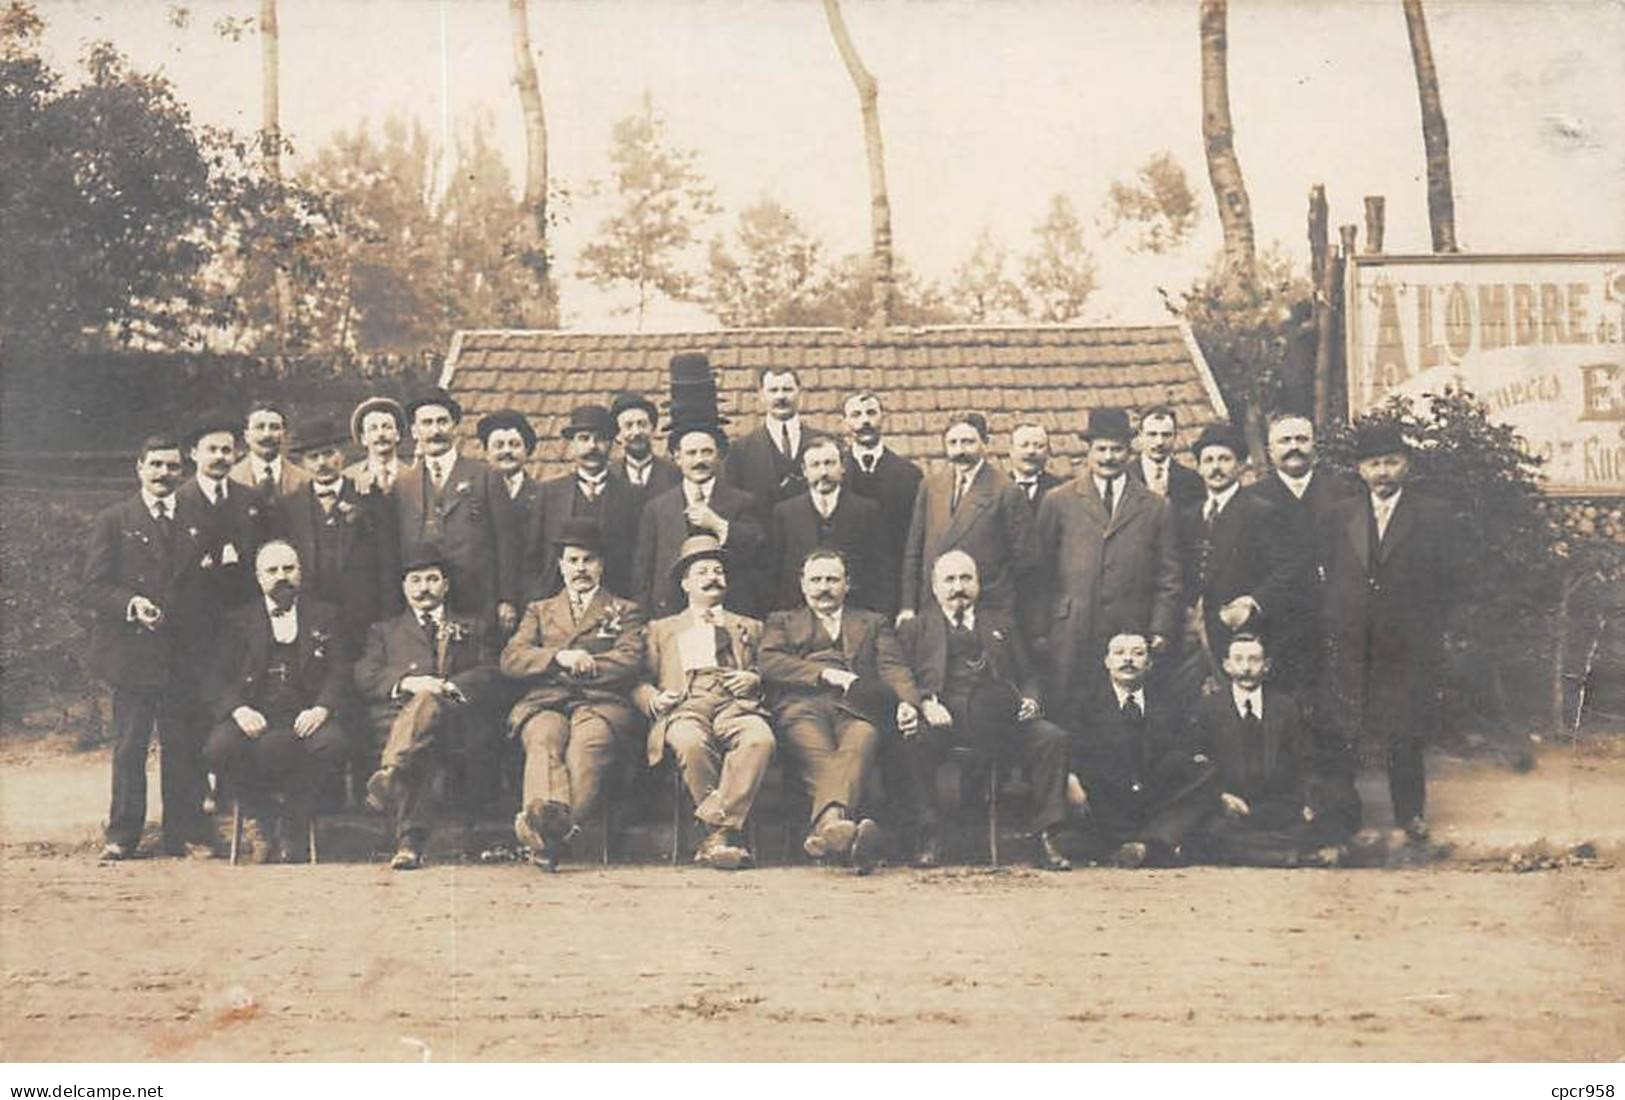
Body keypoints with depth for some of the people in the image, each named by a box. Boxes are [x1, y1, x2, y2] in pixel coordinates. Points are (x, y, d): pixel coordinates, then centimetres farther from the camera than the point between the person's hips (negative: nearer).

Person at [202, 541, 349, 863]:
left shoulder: (324, 617, 18)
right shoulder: (239, 622, 17)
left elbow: (339, 673, 7)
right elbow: (219, 679, 7)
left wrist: (322, 708, -14)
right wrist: (238, 709, -15)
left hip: (305, 718, 0)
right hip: (253, 717, 0)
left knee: (331, 743, -33)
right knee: (218, 748, -31)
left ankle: (292, 823, -9)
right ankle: (261, 816, -5)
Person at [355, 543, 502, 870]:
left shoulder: (473, 628, 31)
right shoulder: (384, 631, 31)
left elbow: (489, 677, 13)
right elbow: (366, 677, 12)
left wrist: (449, 686, -7)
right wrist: (407, 682, -9)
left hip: (458, 719, -1)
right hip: (396, 717, 1)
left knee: (430, 701, -39)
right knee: (421, 757, -37)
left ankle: (389, 775, -57)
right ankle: (409, 842, -51)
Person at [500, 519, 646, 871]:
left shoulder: (625, 611, 26)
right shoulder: (539, 610, 31)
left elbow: (630, 661, 7)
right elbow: (510, 660, 13)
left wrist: (578, 666, 0)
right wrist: (560, 658, -3)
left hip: (601, 702, -1)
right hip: (545, 702, 2)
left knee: (588, 744, -37)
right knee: (544, 741, -36)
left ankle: (551, 829, -59)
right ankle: (547, 812, -64)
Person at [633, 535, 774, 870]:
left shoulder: (749, 628, 33)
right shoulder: (662, 629, 30)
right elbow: (639, 680, 20)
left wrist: (755, 679, 1)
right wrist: (654, 700, -3)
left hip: (736, 706, 1)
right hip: (685, 707, -1)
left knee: (760, 739, -37)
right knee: (691, 743, -39)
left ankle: (719, 829, -42)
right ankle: (730, 835, -33)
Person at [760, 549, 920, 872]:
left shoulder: (874, 623, 33)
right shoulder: (782, 622, 32)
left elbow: (892, 668, 16)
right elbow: (769, 663, 11)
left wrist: (907, 702, -7)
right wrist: (824, 674, -3)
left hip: (857, 709, 1)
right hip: (803, 707, 0)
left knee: (857, 750, -37)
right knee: (819, 758, -36)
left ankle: (828, 825, -64)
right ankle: (847, 833, -63)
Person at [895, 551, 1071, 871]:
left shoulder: (1000, 622, 29)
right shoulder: (916, 627, 21)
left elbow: (1027, 673, 23)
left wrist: (1030, 700, 1)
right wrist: (925, 703, -13)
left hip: (999, 715, 2)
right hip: (944, 715, -2)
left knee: (1052, 737, -25)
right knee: (913, 741, -35)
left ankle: (1043, 839, -23)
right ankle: (928, 838, -25)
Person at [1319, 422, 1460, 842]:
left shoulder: (1434, 516, 1)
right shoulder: (1340, 517, 8)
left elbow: (1449, 582, 3)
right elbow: (1328, 578, 11)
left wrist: (1425, 629, -1)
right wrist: (1333, 625, 3)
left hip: (1408, 649, -2)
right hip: (1349, 646, 2)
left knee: (1405, 736, 2)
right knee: (1340, 730, 3)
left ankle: (1410, 811, 16)